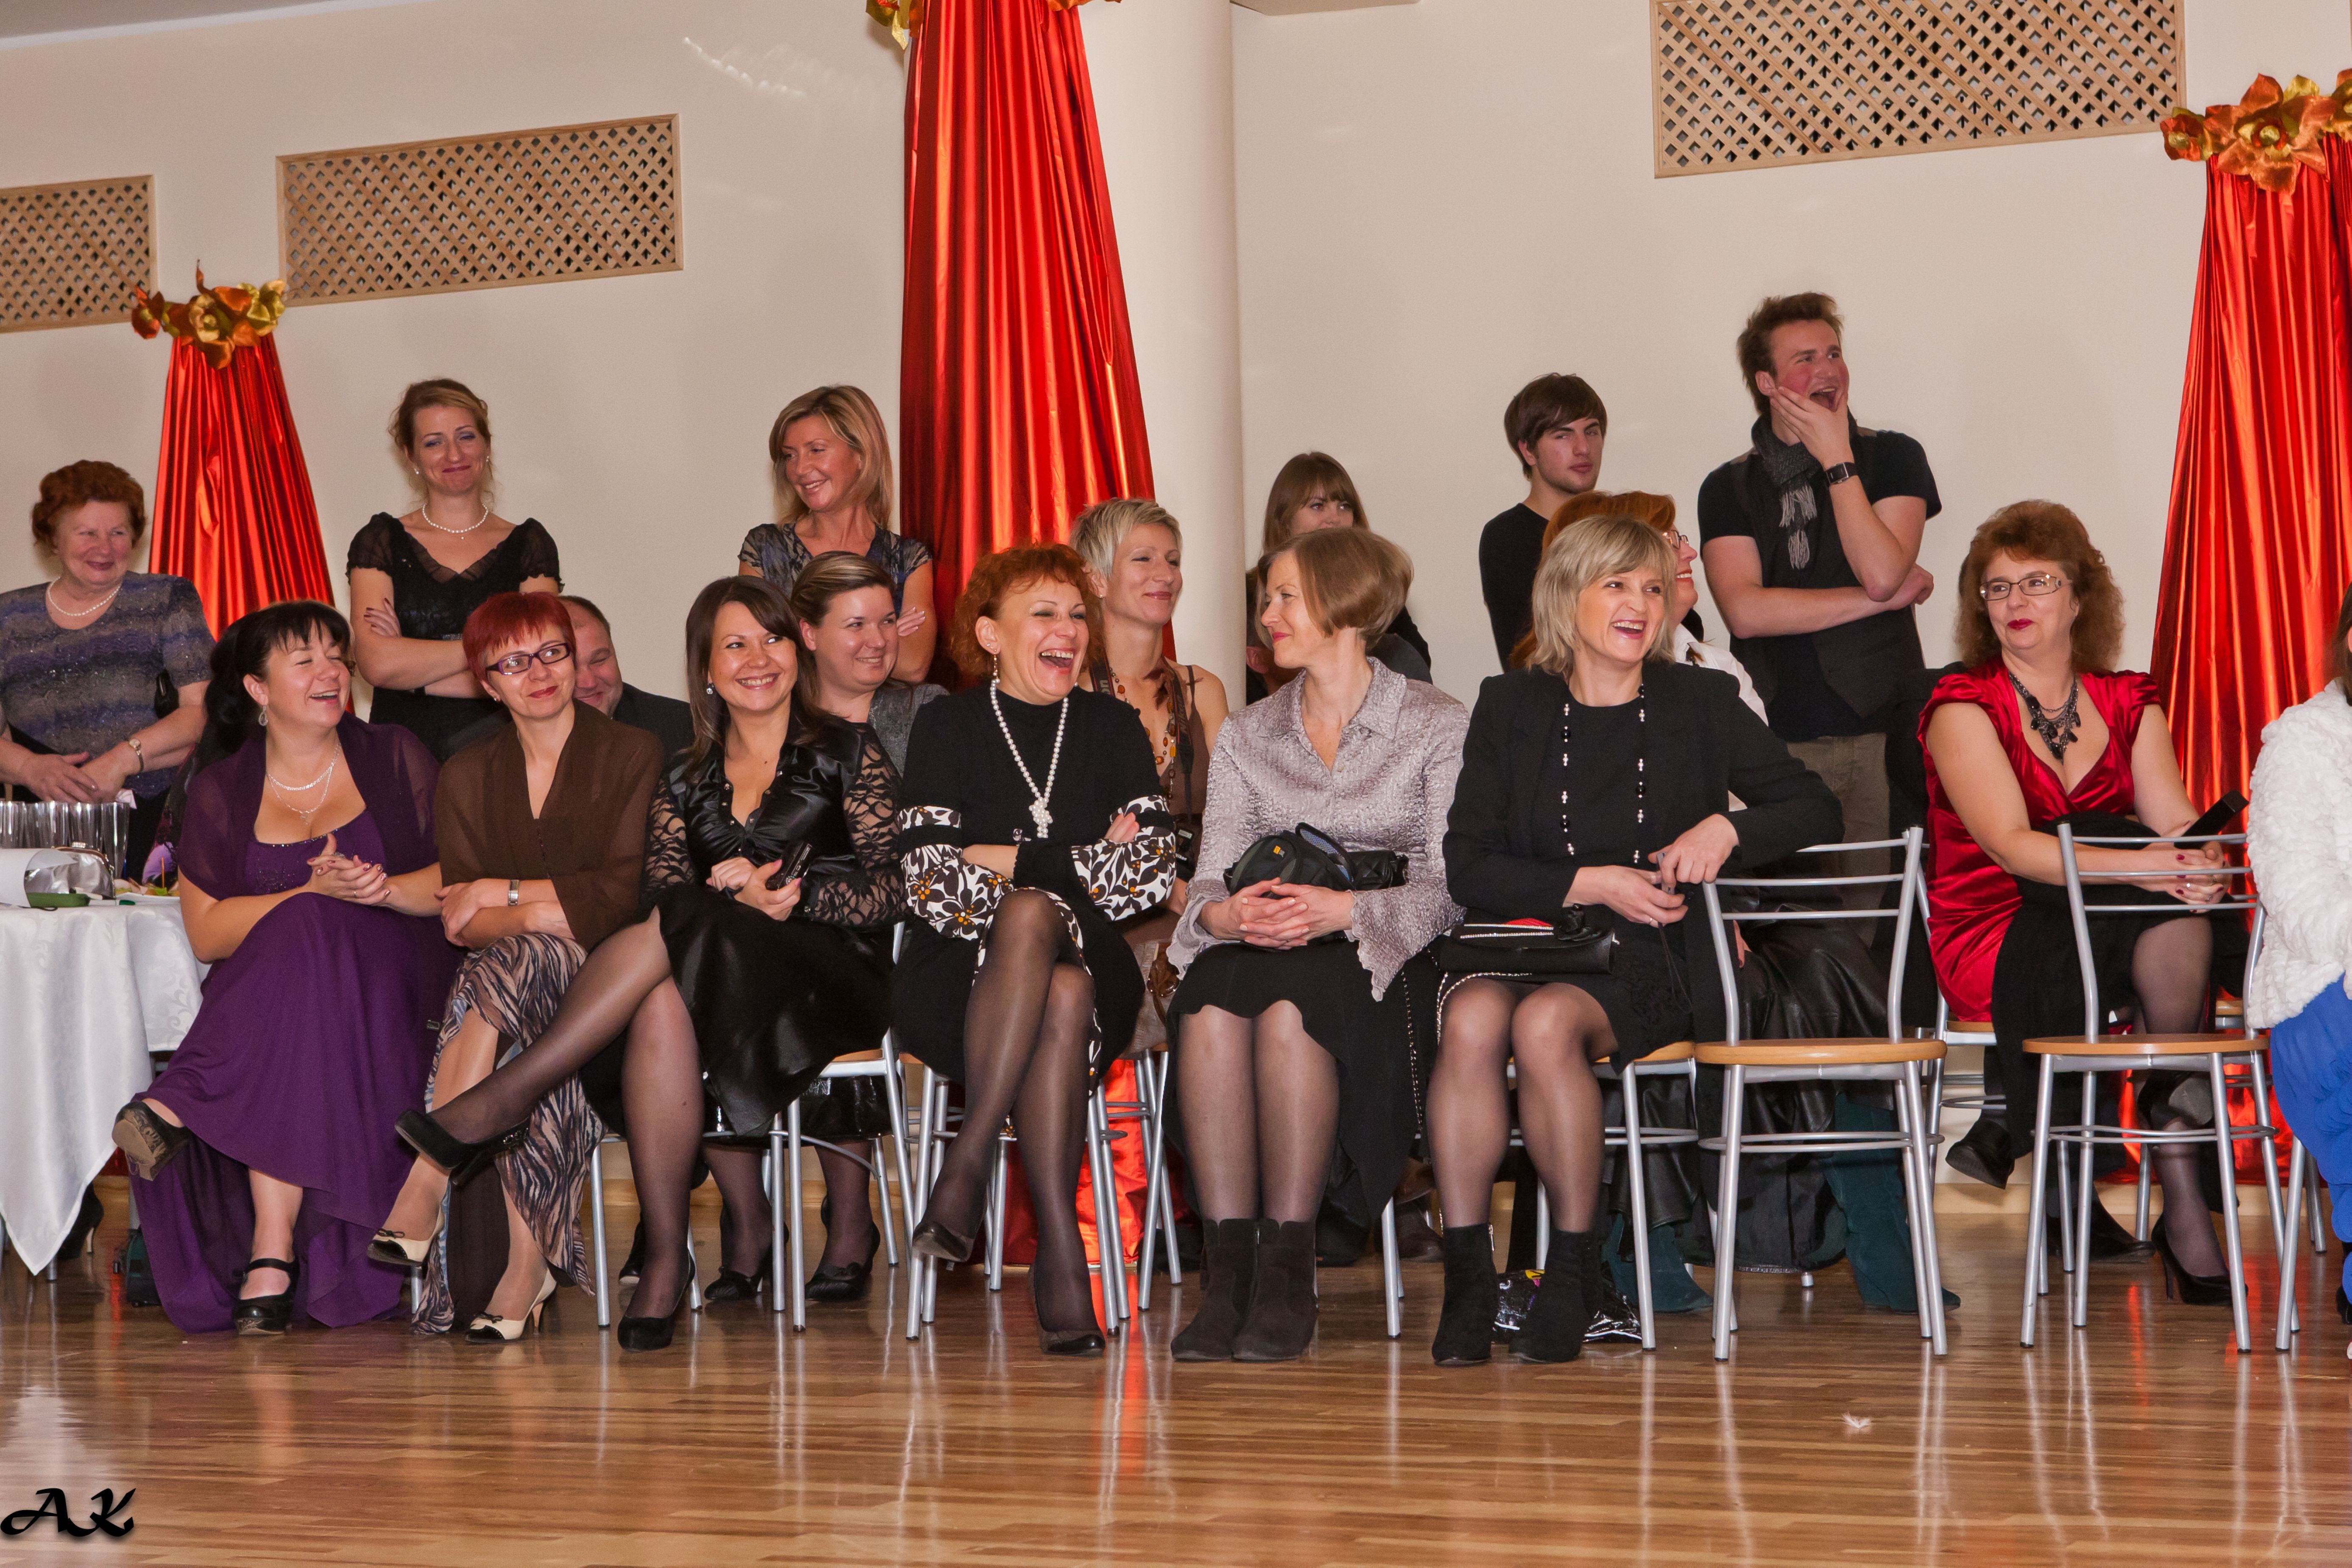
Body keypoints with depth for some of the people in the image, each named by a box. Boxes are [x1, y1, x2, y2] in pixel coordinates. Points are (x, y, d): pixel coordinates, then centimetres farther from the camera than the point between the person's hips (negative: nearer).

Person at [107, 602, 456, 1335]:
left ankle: (179, 1106, -34)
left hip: (393, 984, -1)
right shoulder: (221, 792, 11)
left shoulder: (394, 758, 10)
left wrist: (384, 889, -15)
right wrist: (316, 891, -14)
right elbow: (207, 932, 0)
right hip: (258, 998, 1)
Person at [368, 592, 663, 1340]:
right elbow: (459, 920, 5)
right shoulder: (467, 777, 16)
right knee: (511, 1056, -35)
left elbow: (626, 892, -6)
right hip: (509, 980, 3)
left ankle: (425, 1190, -39)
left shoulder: (632, 756, 6)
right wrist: (535, 913, -17)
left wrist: (506, 895, -5)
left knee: (512, 965, -37)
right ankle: (528, 1256, -37)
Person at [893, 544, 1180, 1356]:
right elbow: (932, 883, -4)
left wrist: (1008, 862, -4)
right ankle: (1060, 1248, -37)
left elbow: (1152, 872, 3)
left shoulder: (1112, 726, 14)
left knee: (1059, 981, -37)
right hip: (960, 976, -1)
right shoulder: (948, 726, 8)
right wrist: (1079, 864, -6)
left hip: (1093, 965, 1)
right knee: (1040, 944, -37)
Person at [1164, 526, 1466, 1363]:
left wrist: (1345, 910, -22)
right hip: (1259, 949, 3)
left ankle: (1289, 1273, -33)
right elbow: (1212, 878, 9)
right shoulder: (1246, 736, 18)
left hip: (1384, 958, -3)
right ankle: (1226, 1269, -35)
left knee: (1287, 1003, -38)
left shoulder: (1435, 725, 5)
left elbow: (1450, 885, -5)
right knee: (1210, 1004, -34)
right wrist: (1224, 914, -16)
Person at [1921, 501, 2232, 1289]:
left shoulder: (2130, 705, 13)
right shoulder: (1962, 707, -3)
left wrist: (2198, 861, -26)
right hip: (1991, 941, -4)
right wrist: (2136, 864, -31)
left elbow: (2176, 822, -1)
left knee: (2183, 904, -28)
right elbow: (2011, 846, -18)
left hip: (2107, 937, 4)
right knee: (2163, 903, -29)